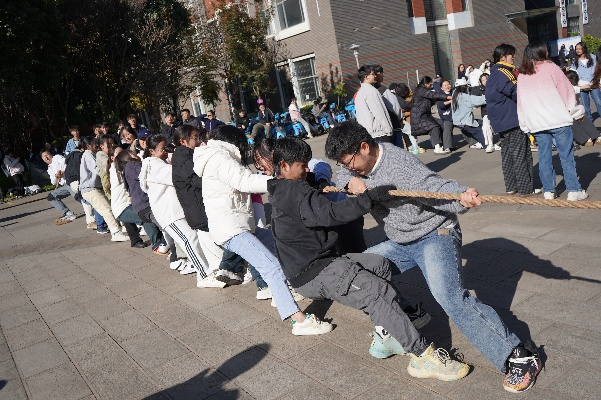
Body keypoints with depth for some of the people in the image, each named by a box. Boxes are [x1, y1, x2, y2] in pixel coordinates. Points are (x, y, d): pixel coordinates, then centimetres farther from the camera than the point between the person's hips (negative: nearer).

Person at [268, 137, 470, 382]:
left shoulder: (281, 193, 16)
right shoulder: (293, 191, -17)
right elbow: (331, 213, -29)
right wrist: (370, 198, -30)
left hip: (319, 261, 11)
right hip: (313, 274, -11)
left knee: (380, 265, 12)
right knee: (380, 292, -17)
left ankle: (385, 337, 8)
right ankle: (423, 356, -14)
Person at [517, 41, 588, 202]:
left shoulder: (522, 76, 10)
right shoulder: (550, 68, -2)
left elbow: (521, 102, 12)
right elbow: (566, 90, -1)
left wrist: (526, 126, 16)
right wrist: (576, 112, 6)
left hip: (537, 123, 4)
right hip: (558, 119, -4)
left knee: (544, 157, 9)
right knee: (566, 155, 0)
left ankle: (548, 191, 13)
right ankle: (574, 190, 1)